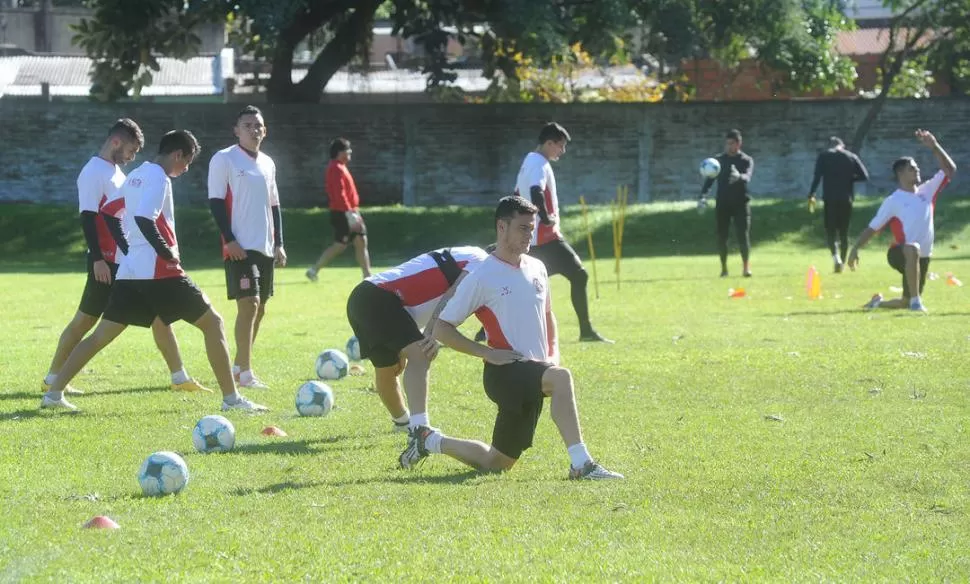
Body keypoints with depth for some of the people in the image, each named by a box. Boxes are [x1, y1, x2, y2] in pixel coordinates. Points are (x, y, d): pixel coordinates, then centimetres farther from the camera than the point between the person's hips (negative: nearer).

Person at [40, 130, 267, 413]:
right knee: (212, 323, 0)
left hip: (129, 271, 8)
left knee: (101, 336, 11)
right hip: (159, 271, -8)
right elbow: (144, 219, -23)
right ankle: (231, 398, -4)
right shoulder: (158, 177, -9)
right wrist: (169, 254, -15)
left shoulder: (135, 176, 18)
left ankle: (54, 392, 7)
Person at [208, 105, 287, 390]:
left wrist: (279, 243, 14)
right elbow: (216, 201, -9)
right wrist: (229, 240, -16)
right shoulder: (224, 159, -5)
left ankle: (238, 365, 20)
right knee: (248, 304, -15)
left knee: (259, 307, 9)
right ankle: (245, 373, -14)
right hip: (240, 247, -8)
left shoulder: (268, 163, 16)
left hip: (265, 248, 8)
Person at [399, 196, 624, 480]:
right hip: (506, 372, -7)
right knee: (561, 378, -37)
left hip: (534, 375, 7)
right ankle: (581, 464, -37)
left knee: (495, 463, 10)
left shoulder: (536, 268, 11)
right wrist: (487, 353, -14)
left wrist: (553, 352, 11)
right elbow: (442, 329, -6)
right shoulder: (482, 278, -9)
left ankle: (430, 441, 31)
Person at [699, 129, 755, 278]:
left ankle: (746, 267, -4)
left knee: (743, 235, -8)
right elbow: (710, 179, 8)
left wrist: (739, 177, -44)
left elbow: (747, 177, -20)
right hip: (722, 203, 2)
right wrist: (703, 195, -8)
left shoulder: (747, 160, -1)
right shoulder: (719, 160, 6)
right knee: (721, 236, 2)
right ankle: (724, 268, 11)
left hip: (741, 203, -2)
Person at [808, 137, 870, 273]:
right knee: (844, 232, 12)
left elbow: (817, 177, -7)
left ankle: (836, 256, -23)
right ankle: (842, 263, 12)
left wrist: (811, 195, -3)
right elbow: (865, 176, 1)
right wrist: (849, 178, 14)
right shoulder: (852, 157, 8)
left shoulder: (824, 156, 2)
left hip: (830, 199, -2)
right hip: (846, 199, 2)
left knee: (830, 229, 2)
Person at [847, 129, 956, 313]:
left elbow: (950, 169, 8)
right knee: (913, 249, -44)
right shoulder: (893, 201, -6)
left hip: (922, 258, 6)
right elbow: (873, 227, -3)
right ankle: (916, 302, -42)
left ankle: (879, 303, 46)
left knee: (905, 303, 12)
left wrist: (934, 146, -2)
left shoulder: (926, 191, 9)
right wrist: (856, 248, -13)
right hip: (900, 254, -6)